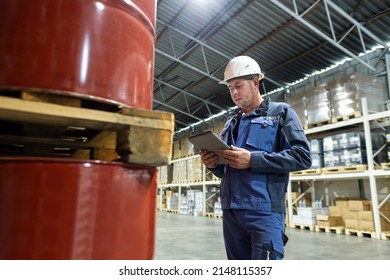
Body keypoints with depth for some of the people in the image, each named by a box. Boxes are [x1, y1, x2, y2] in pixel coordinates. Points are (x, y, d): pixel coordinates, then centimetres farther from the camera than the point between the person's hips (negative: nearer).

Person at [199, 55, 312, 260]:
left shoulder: (281, 112, 5)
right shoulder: (230, 123, 20)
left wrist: (253, 160, -17)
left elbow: (302, 156, -8)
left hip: (264, 210, -6)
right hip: (230, 210, 6)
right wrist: (213, 164, -1)